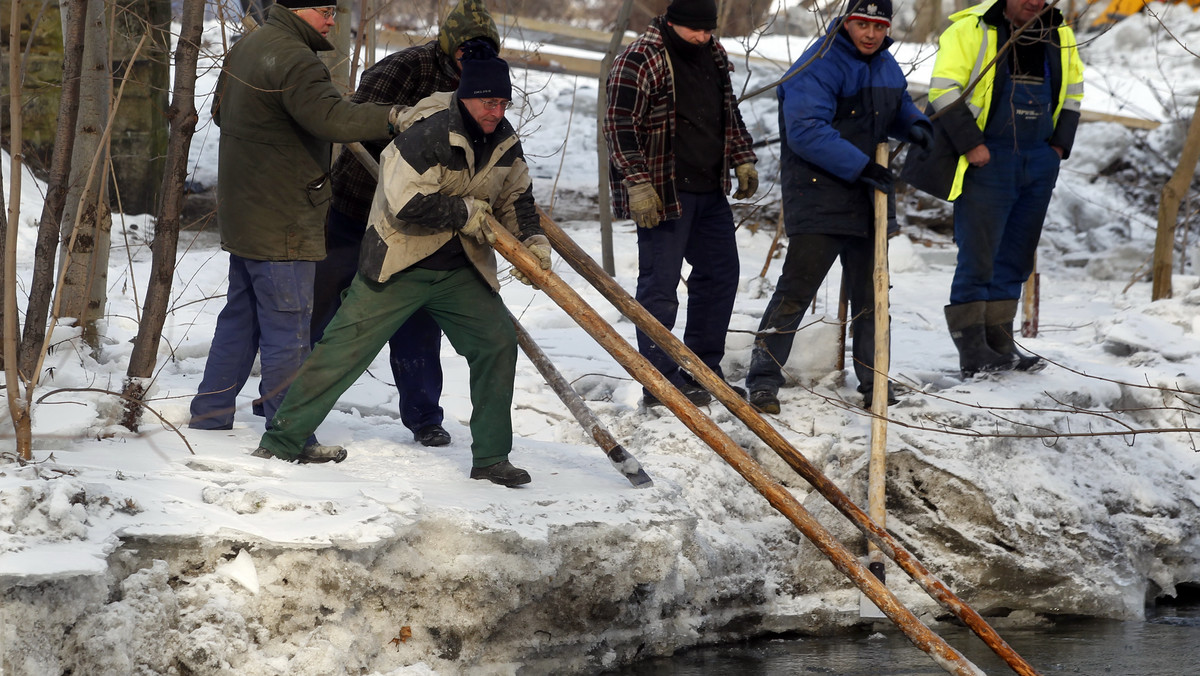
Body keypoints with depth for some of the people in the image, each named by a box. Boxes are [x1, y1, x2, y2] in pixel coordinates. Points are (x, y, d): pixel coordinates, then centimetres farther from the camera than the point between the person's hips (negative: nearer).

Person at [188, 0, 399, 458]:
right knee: (287, 333, -4)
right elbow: (330, 117, -34)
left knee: (240, 318, 19)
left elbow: (221, 111, 26)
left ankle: (209, 416, 24)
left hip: (243, 215, 10)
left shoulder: (247, 48, 13)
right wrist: (393, 118, -36)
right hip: (282, 226, -10)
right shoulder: (292, 59, -20)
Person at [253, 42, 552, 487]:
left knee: (497, 342, -3)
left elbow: (517, 196, 16)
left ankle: (491, 458, 8)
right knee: (345, 347, -7)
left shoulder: (504, 142, 2)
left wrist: (532, 238, -2)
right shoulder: (427, 133, -22)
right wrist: (466, 212, -17)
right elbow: (407, 203, -28)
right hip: (399, 263, -6)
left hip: (460, 269, 6)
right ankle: (282, 439, 2)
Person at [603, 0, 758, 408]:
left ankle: (703, 371, 23)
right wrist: (637, 183, -23)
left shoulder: (714, 56, 12)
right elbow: (620, 125, -18)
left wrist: (742, 160, 17)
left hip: (710, 190, 9)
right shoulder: (641, 60, -14)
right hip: (662, 192, -9)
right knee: (660, 283, -6)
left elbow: (729, 114, 25)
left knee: (720, 274, 13)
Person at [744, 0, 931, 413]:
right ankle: (763, 380, -6)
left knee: (869, 293, 15)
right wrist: (860, 166, -26)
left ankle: (873, 382, 26)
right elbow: (806, 132, -24)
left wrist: (915, 125, 3)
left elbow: (898, 107, 28)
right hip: (818, 194, -8)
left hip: (867, 198, 8)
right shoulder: (819, 66, -17)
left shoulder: (886, 66, 11)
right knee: (796, 289, -11)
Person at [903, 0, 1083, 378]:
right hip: (986, 159, -6)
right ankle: (971, 349, -5)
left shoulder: (1059, 35, 9)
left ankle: (999, 342, 16)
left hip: (1040, 161, 6)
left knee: (1017, 257, 8)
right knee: (978, 255, -8)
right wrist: (971, 143, -16)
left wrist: (1060, 145, 10)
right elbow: (943, 88, -12)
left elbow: (1072, 90, 21)